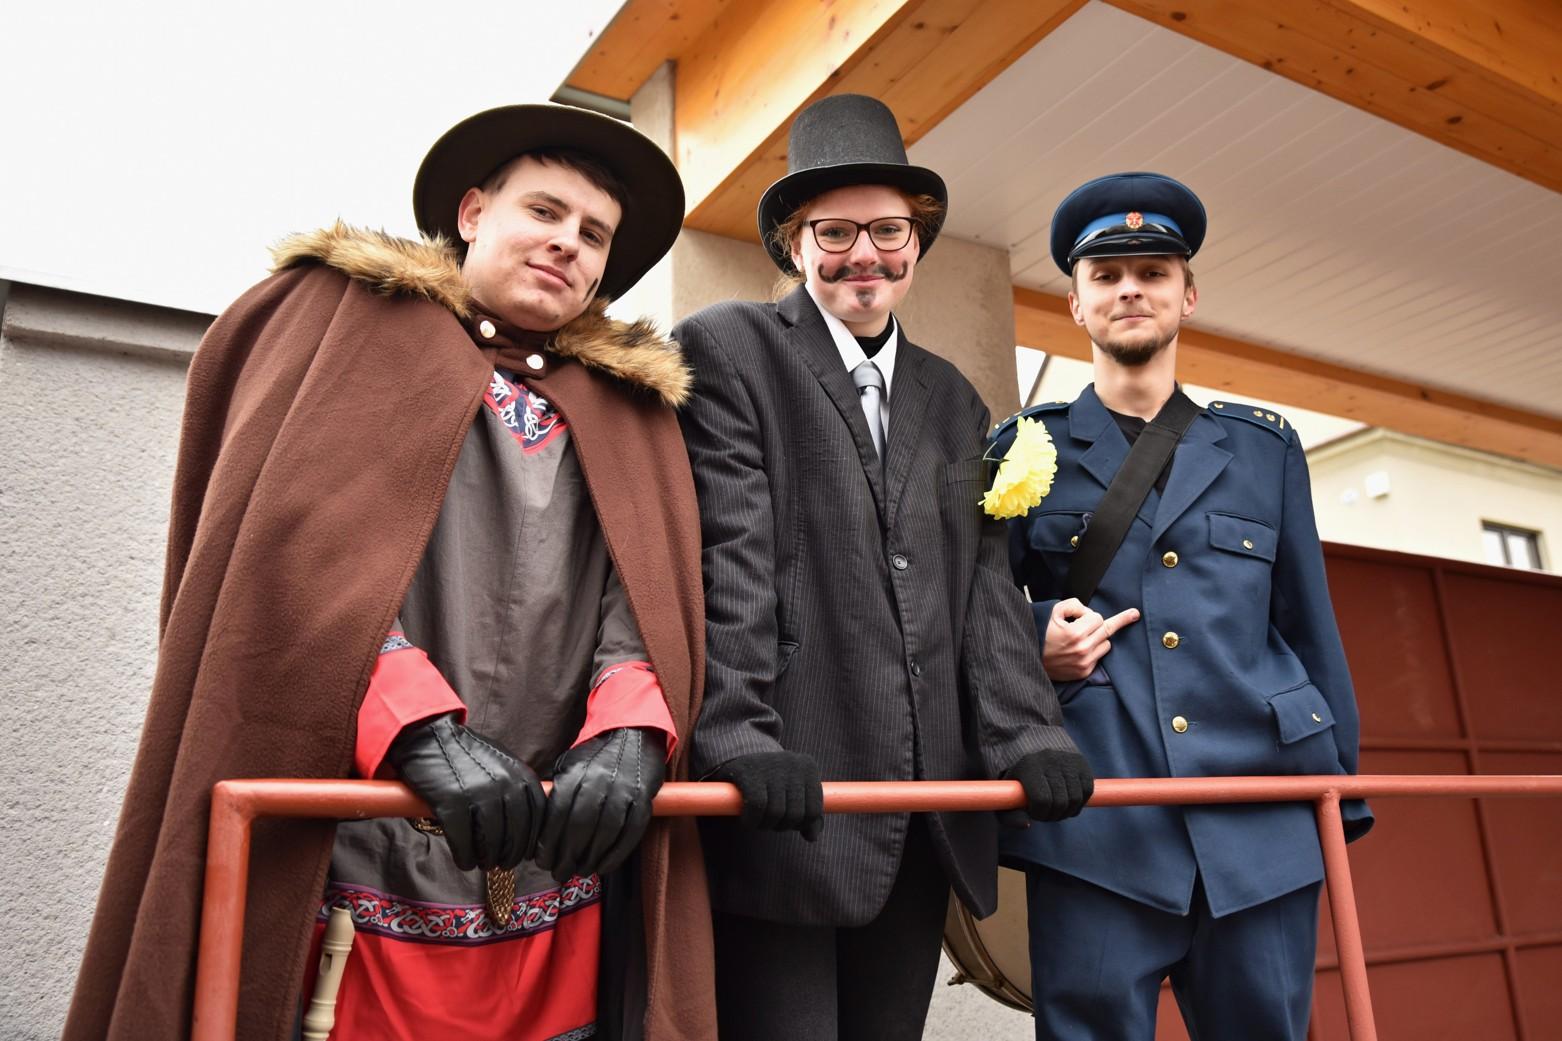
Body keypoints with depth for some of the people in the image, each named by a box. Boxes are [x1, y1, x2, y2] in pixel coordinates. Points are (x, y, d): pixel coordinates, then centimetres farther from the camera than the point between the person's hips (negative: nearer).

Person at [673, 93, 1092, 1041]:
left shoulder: (953, 400, 19)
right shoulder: (725, 349, 1)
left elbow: (984, 579, 10)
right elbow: (726, 559, -10)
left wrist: (1025, 734, -3)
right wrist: (737, 741, -19)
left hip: (927, 819, 6)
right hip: (788, 800, -5)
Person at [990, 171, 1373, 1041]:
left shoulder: (1266, 448, 14)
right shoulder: (1027, 449, 8)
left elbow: (1311, 629, 14)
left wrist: (1342, 792, 10)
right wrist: (1033, 641, -11)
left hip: (1262, 832, 2)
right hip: (1096, 833, -2)